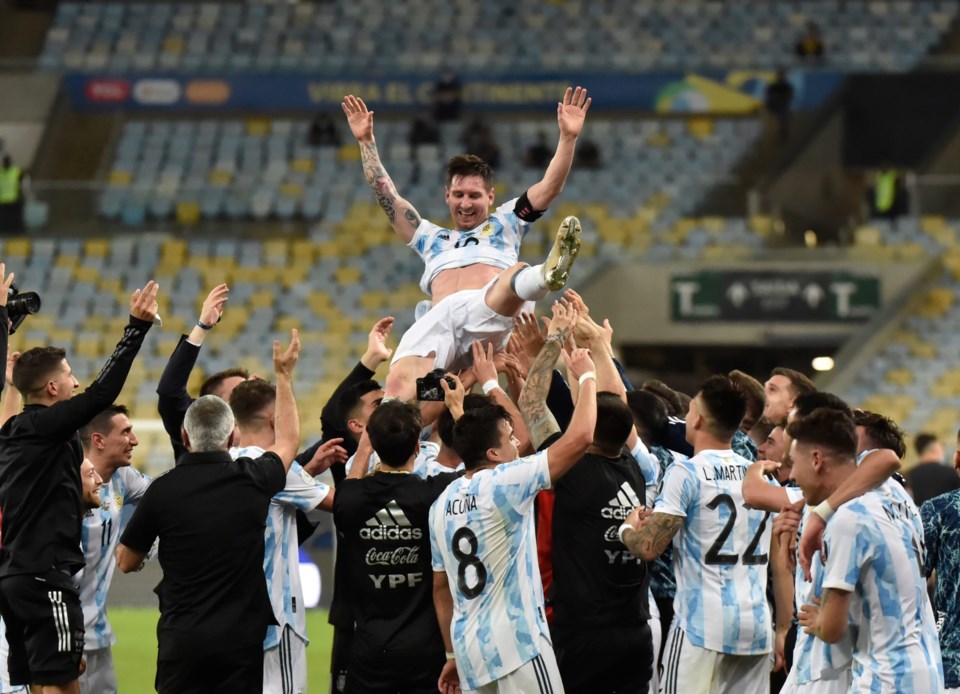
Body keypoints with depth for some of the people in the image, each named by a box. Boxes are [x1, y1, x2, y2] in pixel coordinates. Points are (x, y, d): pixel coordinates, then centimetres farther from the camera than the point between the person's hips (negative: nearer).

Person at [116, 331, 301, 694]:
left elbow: (126, 562, 7)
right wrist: (284, 375, 33)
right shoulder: (254, 480, -1)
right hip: (242, 639, 1)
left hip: (182, 640, -1)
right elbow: (288, 440, 22)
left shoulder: (163, 490, -6)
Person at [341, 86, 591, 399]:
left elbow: (549, 187, 23)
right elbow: (386, 194, 39)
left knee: (516, 277, -41)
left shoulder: (504, 222, 34)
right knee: (399, 384, -31)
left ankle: (548, 275, -73)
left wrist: (568, 137, 11)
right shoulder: (431, 237, 40)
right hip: (439, 317, 3)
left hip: (488, 313, -3)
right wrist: (366, 140, 37)